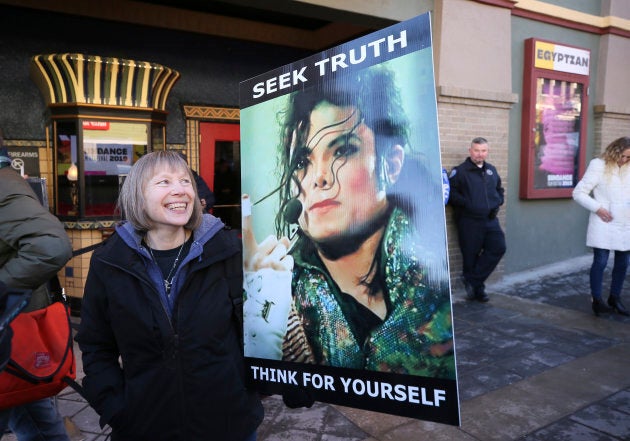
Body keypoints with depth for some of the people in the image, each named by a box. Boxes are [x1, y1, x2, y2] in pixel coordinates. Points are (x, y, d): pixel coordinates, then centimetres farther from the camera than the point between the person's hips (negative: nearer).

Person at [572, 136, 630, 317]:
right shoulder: (599, 166, -8)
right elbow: (578, 193, -9)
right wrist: (597, 208, -17)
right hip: (604, 224, -5)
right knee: (601, 261, -3)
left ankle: (615, 298, 28)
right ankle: (597, 300, 10)